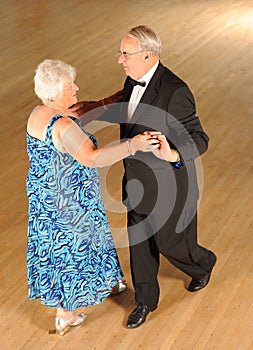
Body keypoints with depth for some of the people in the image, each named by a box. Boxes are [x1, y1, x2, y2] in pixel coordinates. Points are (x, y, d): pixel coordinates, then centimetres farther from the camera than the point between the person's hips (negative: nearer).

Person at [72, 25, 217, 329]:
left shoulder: (174, 92, -30)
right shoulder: (134, 79, -5)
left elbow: (199, 140, -26)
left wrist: (173, 155, -47)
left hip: (168, 186, -7)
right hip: (137, 179, 7)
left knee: (169, 244, 14)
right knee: (140, 243, 18)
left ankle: (203, 264, 48)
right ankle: (146, 300, 38)